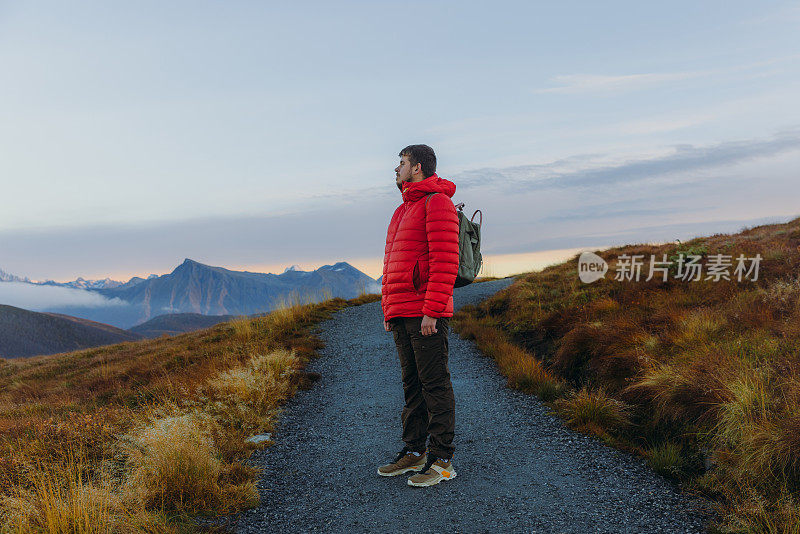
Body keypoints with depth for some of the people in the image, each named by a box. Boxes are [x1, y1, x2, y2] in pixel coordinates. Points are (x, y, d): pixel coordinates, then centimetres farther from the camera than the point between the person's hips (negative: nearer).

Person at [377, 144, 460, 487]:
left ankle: (441, 461, 5)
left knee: (435, 385, -3)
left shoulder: (437, 202, -7)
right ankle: (414, 452, 23)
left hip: (427, 316, -9)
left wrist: (431, 311, -20)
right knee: (411, 384, 13)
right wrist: (388, 309, 18)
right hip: (401, 316, 9)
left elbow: (445, 262, -16)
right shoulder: (403, 210, 22)